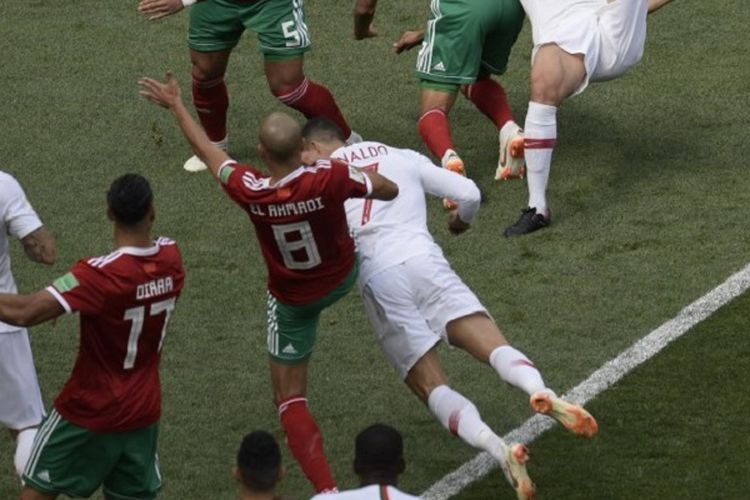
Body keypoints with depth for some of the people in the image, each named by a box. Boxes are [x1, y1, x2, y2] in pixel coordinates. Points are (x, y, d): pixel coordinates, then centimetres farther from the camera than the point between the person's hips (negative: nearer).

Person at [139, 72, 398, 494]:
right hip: (344, 278, 1)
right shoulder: (330, 178, -34)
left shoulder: (250, 192, -31)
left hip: (293, 300, -1)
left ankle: (327, 488, -5)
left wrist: (176, 105, 5)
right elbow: (390, 190, -16)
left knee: (291, 400, 9)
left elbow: (209, 153, -11)